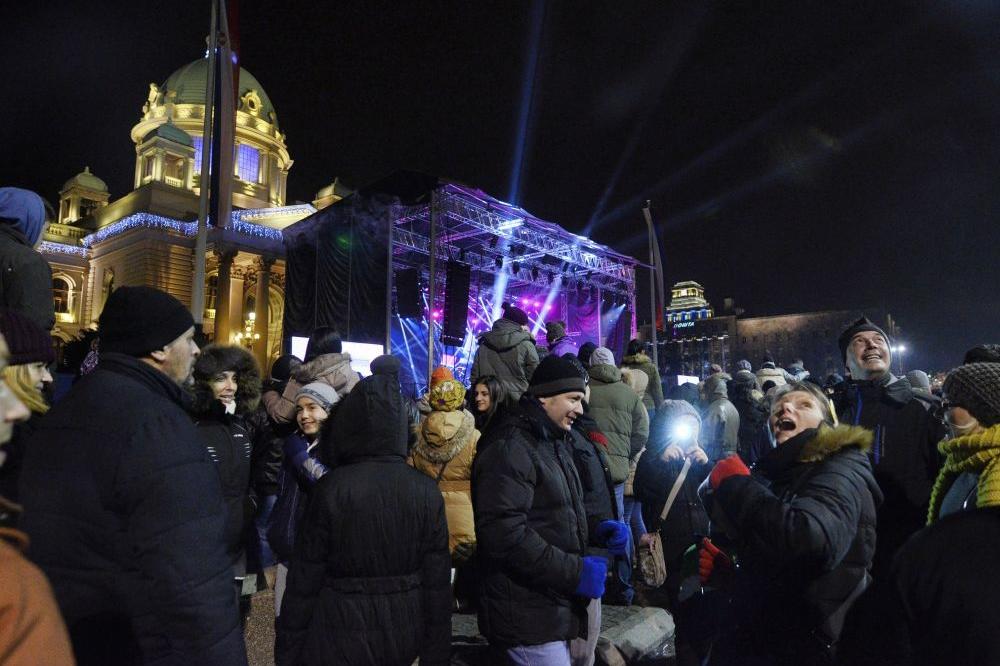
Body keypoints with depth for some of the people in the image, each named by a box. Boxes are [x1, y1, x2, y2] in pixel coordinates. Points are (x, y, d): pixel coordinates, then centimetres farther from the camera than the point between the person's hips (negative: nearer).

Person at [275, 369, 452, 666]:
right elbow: (437, 582, -7)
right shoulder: (428, 490, -10)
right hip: (404, 639, 3)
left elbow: (304, 579, -11)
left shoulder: (332, 487, -17)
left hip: (341, 640, -3)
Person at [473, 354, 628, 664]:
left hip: (557, 609, 10)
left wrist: (597, 531, 5)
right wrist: (574, 572, -23)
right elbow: (505, 534, -27)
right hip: (528, 618, -9)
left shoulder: (553, 443, 15)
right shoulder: (509, 449, -18)